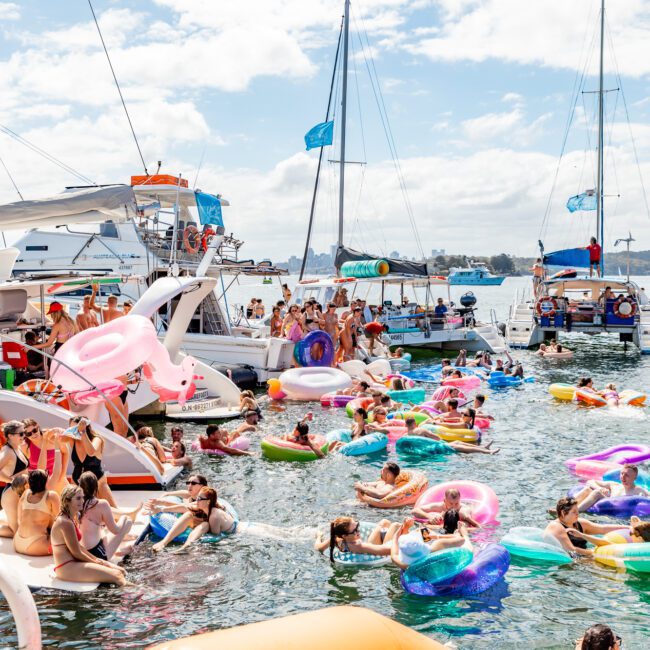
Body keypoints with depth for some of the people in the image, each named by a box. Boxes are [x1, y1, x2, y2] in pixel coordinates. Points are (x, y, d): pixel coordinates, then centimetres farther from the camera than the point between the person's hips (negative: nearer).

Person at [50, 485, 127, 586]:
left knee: (120, 571, 3)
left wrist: (96, 559, 11)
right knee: (116, 576, -19)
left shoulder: (71, 519, 14)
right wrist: (95, 561, -3)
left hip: (73, 563, 11)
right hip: (67, 568, -11)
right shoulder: (65, 522, -18)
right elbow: (76, 552, -15)